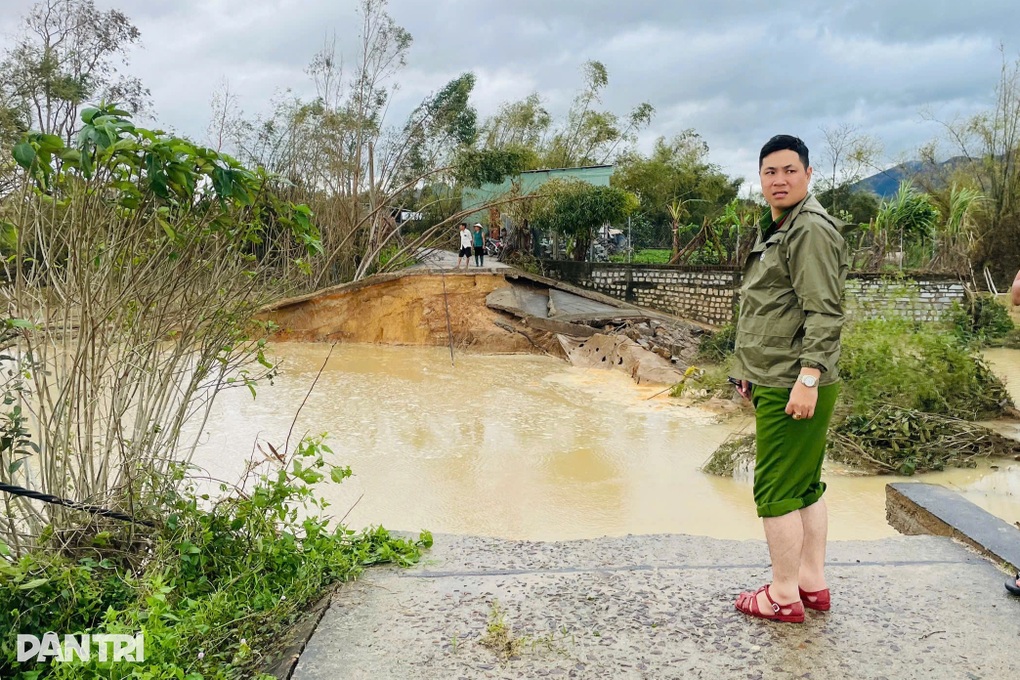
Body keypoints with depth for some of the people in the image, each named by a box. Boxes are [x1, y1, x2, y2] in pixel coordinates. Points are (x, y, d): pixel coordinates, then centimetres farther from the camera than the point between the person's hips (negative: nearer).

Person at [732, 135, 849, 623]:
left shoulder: (810, 228, -13)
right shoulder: (775, 230, 19)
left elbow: (824, 312, -21)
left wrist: (808, 377, -26)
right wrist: (753, 371, 25)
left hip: (794, 387, -11)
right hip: (777, 382, 11)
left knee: (777, 491, -3)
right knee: (805, 488, 16)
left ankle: (784, 597, 8)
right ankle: (812, 584, 27)